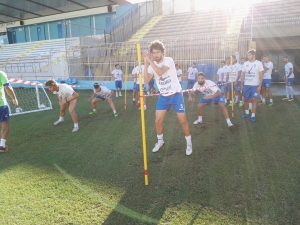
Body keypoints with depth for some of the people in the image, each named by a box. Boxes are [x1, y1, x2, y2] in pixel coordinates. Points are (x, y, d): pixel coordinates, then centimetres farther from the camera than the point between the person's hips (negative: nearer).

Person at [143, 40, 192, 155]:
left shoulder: (169, 60, -15)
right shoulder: (152, 65, 0)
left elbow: (160, 72, -33)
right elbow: (146, 80, -16)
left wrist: (150, 60, -31)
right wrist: (146, 64, -23)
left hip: (176, 95, -4)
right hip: (163, 96, 4)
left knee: (182, 121, -1)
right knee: (158, 121, 3)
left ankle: (189, 143, 20)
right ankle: (160, 141, 27)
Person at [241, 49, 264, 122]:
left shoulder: (259, 63, -5)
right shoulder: (245, 63, 5)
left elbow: (261, 75, -4)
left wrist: (259, 86, -10)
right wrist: (242, 85, 7)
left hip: (255, 85, -3)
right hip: (246, 85, 3)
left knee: (253, 99, -3)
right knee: (246, 99, 9)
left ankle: (253, 115, 5)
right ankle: (246, 112, 29)